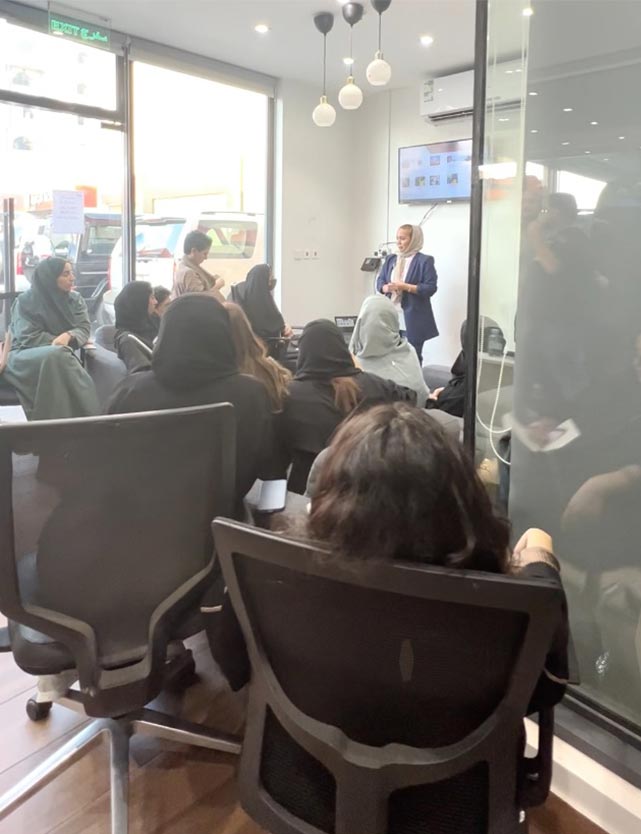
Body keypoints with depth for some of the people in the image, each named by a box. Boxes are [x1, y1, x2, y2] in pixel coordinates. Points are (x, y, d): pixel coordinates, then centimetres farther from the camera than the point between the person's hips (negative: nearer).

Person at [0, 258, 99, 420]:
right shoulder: (26, 301, -2)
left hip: (64, 354, 3)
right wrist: (59, 342, -15)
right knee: (56, 356, -38)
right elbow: (29, 338, -11)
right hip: (25, 356, -3)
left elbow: (84, 328, -3)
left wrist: (68, 336, -25)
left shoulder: (75, 299, 10)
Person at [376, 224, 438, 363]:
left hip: (413, 320, -5)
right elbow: (380, 281, 14)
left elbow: (430, 288, -12)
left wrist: (405, 287, -20)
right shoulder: (390, 259, 13)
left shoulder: (424, 261, -6)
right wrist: (387, 288, -10)